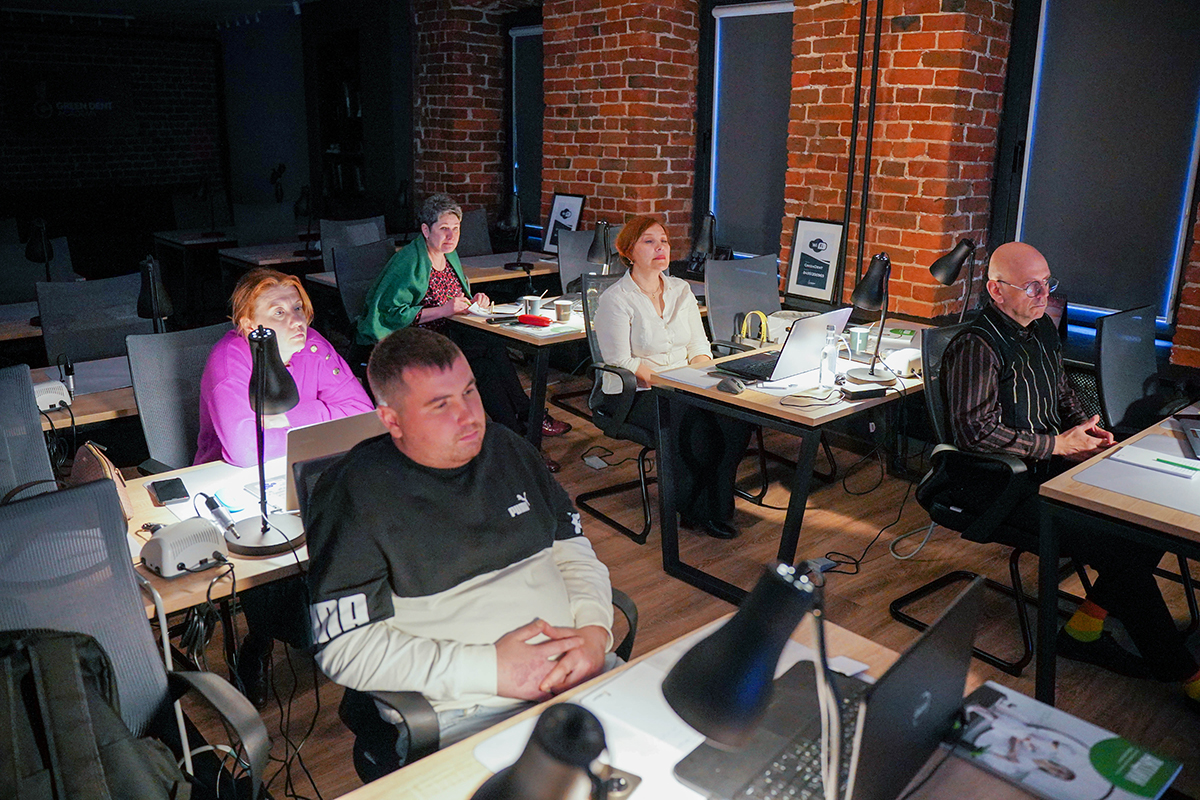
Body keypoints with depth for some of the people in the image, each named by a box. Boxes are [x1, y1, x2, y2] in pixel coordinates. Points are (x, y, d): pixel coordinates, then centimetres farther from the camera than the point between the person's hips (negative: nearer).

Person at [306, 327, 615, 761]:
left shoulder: (507, 449, 12)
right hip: (460, 716, -4)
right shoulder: (353, 493, -7)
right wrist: (489, 669, -16)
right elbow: (344, 647, -11)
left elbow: (575, 552, 17)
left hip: (581, 673, 5)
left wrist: (595, 631, -4)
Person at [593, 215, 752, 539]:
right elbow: (621, 363, -12)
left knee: (737, 421, -22)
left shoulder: (681, 290, 13)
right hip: (638, 394, -5)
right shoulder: (615, 300, -6)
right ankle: (690, 509, -4)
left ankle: (713, 509, -5)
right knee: (700, 428, -30)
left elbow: (699, 345, 14)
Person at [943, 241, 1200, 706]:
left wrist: (1086, 426, 5)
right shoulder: (976, 347, -17)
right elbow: (976, 431, -23)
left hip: (1054, 465, 9)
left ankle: (1085, 627, 2)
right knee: (1121, 552, -19)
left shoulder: (1043, 329, 13)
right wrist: (1058, 444, -17)